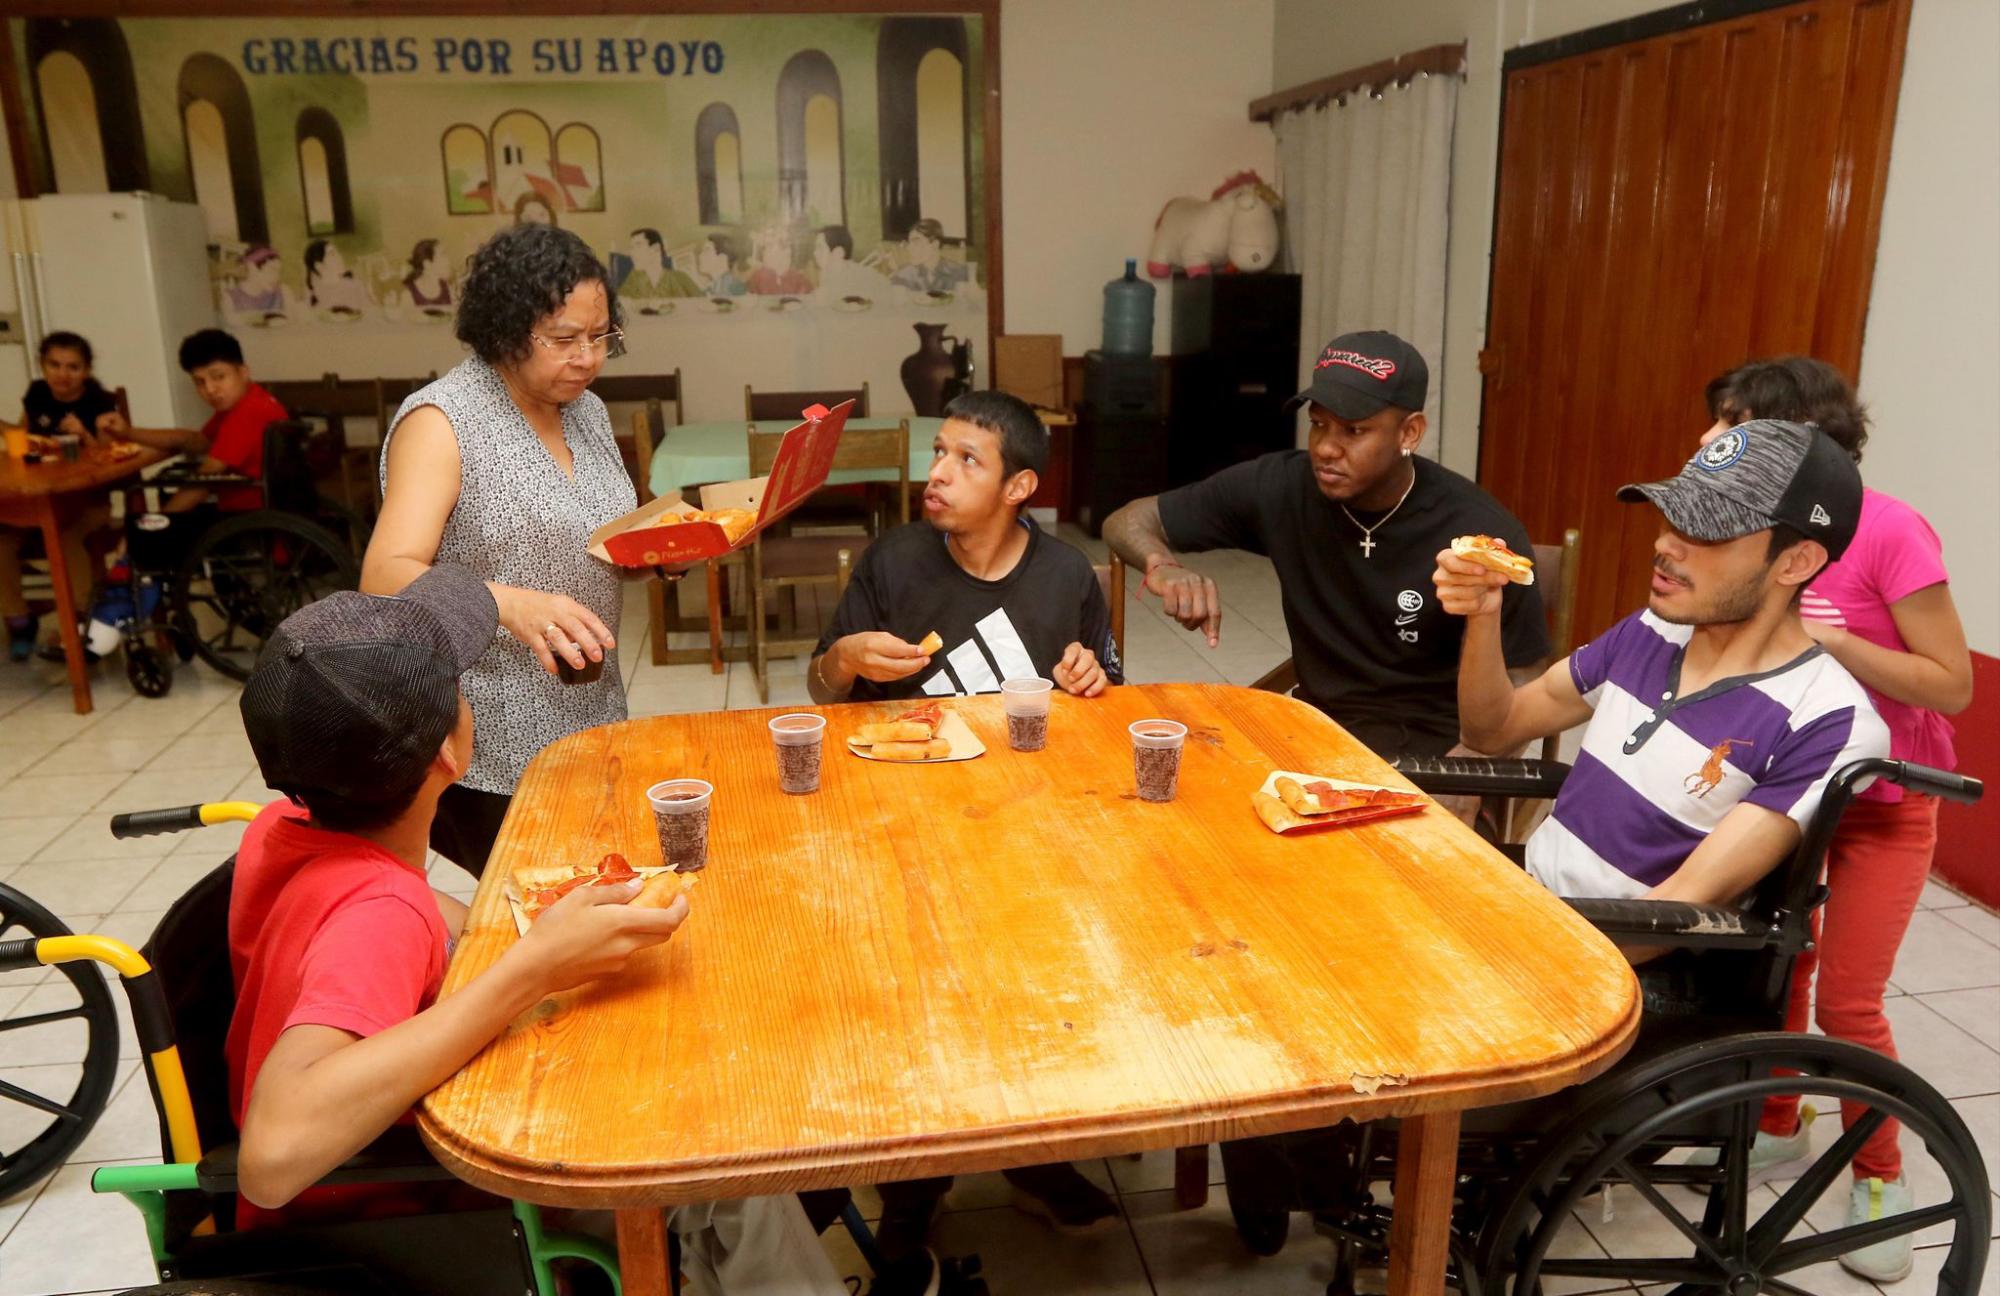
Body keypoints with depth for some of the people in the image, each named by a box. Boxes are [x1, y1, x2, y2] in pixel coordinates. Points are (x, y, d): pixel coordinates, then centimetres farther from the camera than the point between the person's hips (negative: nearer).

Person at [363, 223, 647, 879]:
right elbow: (386, 577, -22)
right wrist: (513, 604, -39)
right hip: (490, 755, -6)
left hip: (591, 724, 7)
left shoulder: (586, 410, 8)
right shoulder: (444, 419, -13)